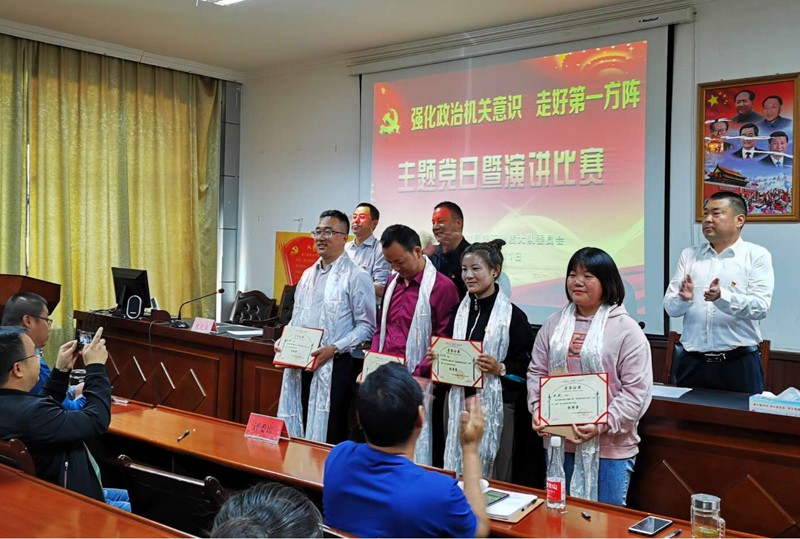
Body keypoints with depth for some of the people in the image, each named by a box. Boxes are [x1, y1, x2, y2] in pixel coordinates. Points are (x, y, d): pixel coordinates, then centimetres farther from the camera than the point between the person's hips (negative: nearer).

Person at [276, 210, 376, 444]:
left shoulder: (356, 277, -8)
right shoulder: (308, 275, 14)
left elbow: (366, 326, -10)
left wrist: (334, 348, -19)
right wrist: (284, 340, 4)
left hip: (334, 366, -7)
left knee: (330, 438, 0)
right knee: (300, 433, 13)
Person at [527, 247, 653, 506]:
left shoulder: (626, 329, -7)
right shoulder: (554, 324, 8)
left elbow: (636, 390, -11)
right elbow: (537, 373, 11)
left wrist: (603, 425, -20)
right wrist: (538, 409, -5)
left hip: (609, 447, -4)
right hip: (560, 441, 5)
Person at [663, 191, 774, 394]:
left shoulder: (757, 255, 1)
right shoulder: (689, 255, 10)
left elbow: (761, 306, -12)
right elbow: (670, 307, 6)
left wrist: (722, 297, -29)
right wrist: (683, 299, -17)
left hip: (739, 362, -3)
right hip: (692, 362, 3)